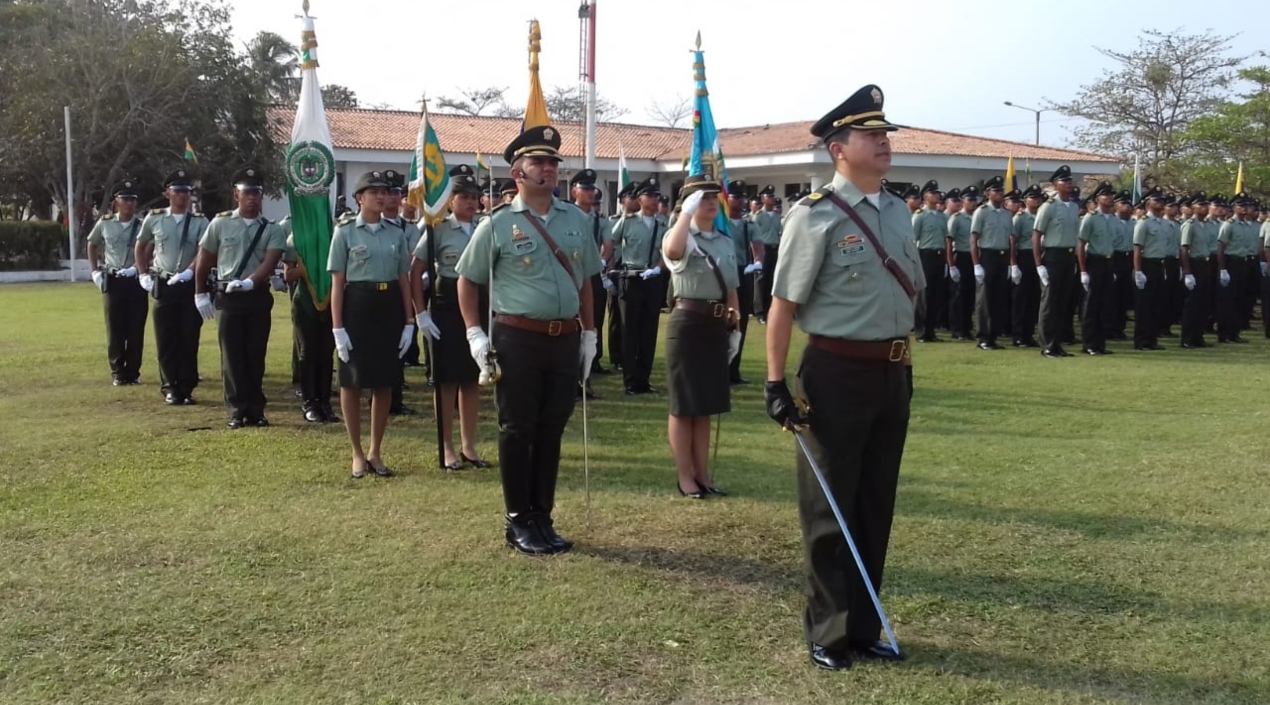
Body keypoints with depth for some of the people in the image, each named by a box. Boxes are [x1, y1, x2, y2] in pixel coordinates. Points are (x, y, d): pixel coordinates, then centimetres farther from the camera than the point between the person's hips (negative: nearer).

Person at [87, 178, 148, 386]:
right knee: (115, 329, 3)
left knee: (136, 329, 1)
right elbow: (92, 245, 18)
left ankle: (133, 372, 11)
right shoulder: (105, 223, 5)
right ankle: (118, 373, 10)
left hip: (136, 281, -1)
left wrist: (135, 268, -21)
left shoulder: (143, 225, 0)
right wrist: (95, 271, 10)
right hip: (112, 281, 1)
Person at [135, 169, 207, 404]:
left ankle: (187, 388, 12)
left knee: (189, 340, 3)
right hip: (163, 286, 1)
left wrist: (189, 272, -25)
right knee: (166, 340, 2)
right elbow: (141, 247, 18)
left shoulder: (200, 222, 1)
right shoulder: (154, 219, 5)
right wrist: (144, 274, 9)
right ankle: (170, 389, 10)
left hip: (190, 286, -1)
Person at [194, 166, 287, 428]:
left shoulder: (272, 230, 1)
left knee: (256, 356, 5)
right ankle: (238, 410, 8)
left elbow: (270, 262, -12)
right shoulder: (220, 224, 3)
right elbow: (204, 260, 10)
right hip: (228, 298, 0)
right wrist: (200, 293, 9)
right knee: (233, 356, 2)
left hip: (258, 297, 0)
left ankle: (256, 410, 14)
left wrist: (250, 282, -28)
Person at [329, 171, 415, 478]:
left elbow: (404, 280, 10)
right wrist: (337, 328, -10)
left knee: (385, 384, 7)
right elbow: (337, 282, -4)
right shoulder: (345, 231, -1)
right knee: (352, 382, 3)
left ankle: (375, 453, 19)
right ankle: (357, 453, 16)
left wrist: (409, 322, 3)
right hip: (357, 306, -3)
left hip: (389, 307, 3)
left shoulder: (397, 233, 8)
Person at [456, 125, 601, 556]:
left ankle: (543, 519, 22)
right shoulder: (497, 224, -3)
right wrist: (475, 333, -5)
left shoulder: (575, 220, 9)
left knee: (552, 432, 11)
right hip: (518, 340, -4)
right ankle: (519, 522, 15)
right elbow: (467, 281, 4)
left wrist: (589, 333, 13)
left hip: (566, 340, 4)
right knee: (518, 432, 3)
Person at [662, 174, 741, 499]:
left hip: (716, 325, 6)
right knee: (684, 405, 2)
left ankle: (702, 474, 22)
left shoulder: (726, 243, 12)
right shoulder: (681, 237, -7)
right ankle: (684, 477, 11)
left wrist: (735, 328, 13)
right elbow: (672, 251, -34)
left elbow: (731, 290, 16)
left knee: (706, 404, 13)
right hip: (687, 323, -6)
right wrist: (687, 212, -25)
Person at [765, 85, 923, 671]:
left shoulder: (898, 212, 10)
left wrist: (901, 365, 19)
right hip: (838, 372, -7)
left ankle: (863, 627, 30)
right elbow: (784, 304, -12)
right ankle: (827, 634, 20)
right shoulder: (816, 215, -12)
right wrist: (776, 383, -15)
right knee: (830, 510, 5)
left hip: (891, 372, 7)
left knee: (876, 506, 15)